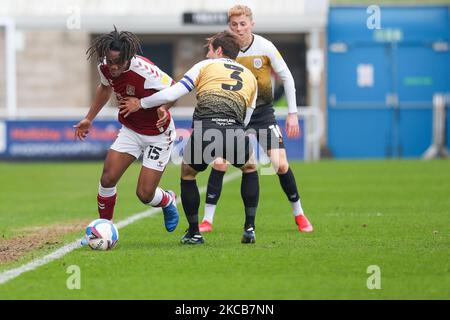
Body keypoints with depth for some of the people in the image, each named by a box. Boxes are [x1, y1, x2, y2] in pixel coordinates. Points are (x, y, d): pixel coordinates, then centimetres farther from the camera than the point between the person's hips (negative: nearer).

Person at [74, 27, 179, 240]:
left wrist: (162, 107, -34)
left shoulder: (145, 71, -32)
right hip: (130, 130, 5)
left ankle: (168, 201, 32)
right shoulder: (105, 68, -12)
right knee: (108, 178, -11)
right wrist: (89, 118, 17)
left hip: (157, 134, -5)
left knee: (144, 194, -5)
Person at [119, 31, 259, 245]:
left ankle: (194, 233, 26)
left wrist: (140, 104, 23)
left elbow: (171, 94, 11)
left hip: (204, 130, -2)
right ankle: (249, 229, 23)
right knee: (249, 169, 33)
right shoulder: (250, 77, 29)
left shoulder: (206, 66, 20)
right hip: (235, 132, 2)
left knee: (188, 172, 28)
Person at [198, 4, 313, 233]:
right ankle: (207, 220, -7)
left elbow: (287, 78, -3)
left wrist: (292, 114, -5)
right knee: (220, 162, -15)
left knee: (280, 164, -9)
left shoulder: (265, 47, -12)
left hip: (263, 113, -1)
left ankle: (299, 214, 11)